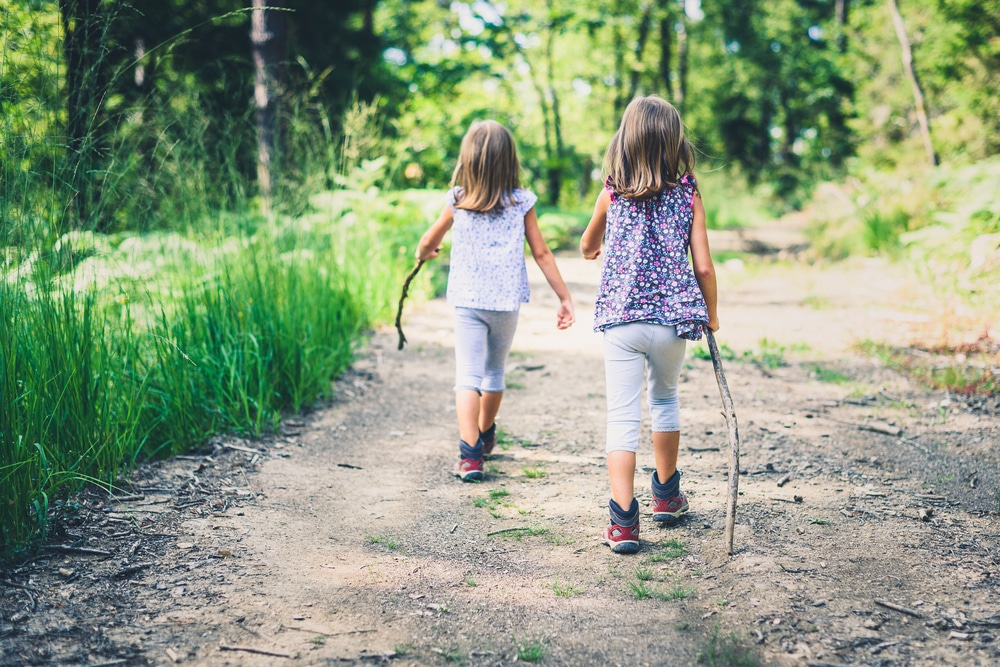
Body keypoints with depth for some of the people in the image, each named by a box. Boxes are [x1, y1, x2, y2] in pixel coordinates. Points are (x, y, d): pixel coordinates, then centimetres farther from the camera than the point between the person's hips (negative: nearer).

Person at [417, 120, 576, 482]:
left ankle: (470, 452, -21)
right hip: (506, 302, 2)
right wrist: (565, 297, 6)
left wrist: (424, 253, 37)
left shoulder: (457, 200, -2)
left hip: (467, 301, -1)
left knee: (468, 376, -5)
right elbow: (541, 254, -1)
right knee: (494, 372, 20)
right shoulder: (522, 202, -2)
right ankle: (486, 437, 41)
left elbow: (428, 242, 13)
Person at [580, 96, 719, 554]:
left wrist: (593, 250, 44)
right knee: (665, 399, 24)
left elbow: (587, 246, 20)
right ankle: (667, 496, 37)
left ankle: (623, 521, -8)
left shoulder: (612, 194, 2)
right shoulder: (688, 195, 0)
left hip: (620, 319, -1)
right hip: (672, 318, 1)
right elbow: (703, 267, -2)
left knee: (622, 415, 0)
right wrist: (711, 313, 15)